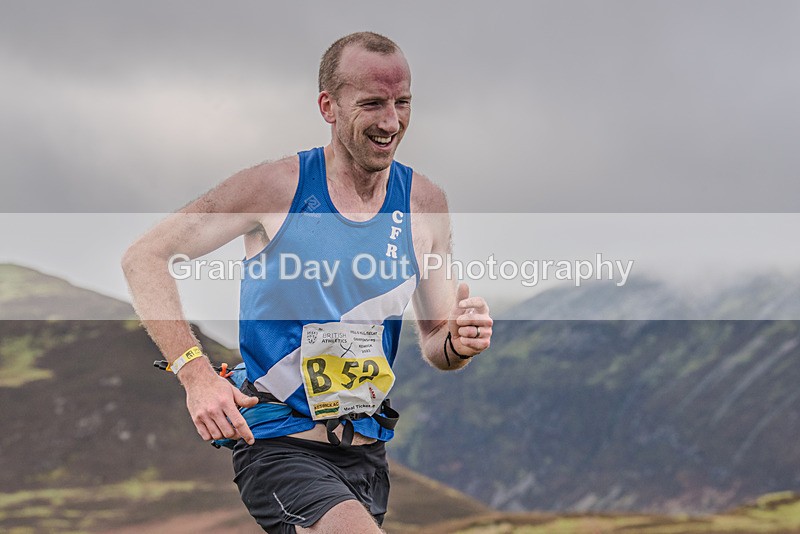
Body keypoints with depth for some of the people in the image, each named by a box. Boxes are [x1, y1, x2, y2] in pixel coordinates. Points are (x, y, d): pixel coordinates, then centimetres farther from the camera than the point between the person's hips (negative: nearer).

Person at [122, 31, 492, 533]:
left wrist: (460, 342, -16)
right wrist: (197, 374, -21)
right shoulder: (278, 186, -10)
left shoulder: (423, 202, 3)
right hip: (279, 448, -5)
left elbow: (434, 338, 10)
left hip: (367, 453, 6)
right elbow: (144, 257, -10)